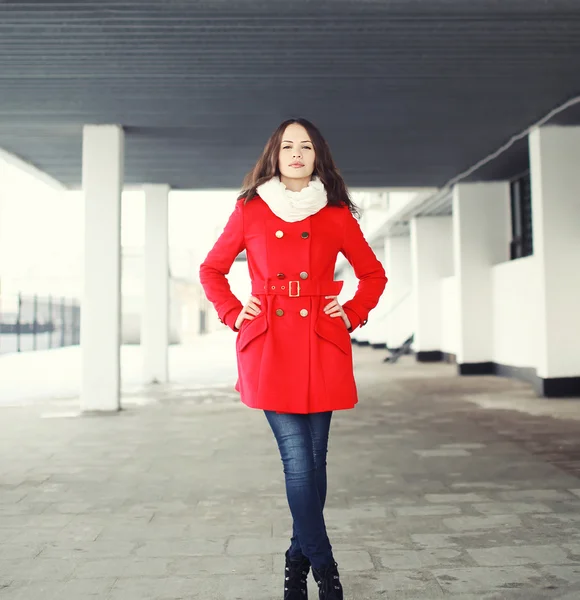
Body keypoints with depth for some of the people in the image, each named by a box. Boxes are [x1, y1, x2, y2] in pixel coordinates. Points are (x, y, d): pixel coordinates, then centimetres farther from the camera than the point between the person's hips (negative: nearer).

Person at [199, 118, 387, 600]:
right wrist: (234, 314, 4)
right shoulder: (250, 210, 7)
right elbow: (212, 269, 16)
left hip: (322, 345, 2)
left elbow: (374, 274, 18)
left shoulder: (337, 215, 8)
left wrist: (352, 316, 5)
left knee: (313, 460, 6)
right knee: (298, 459, -7)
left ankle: (298, 561, 26)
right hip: (269, 345, -1)